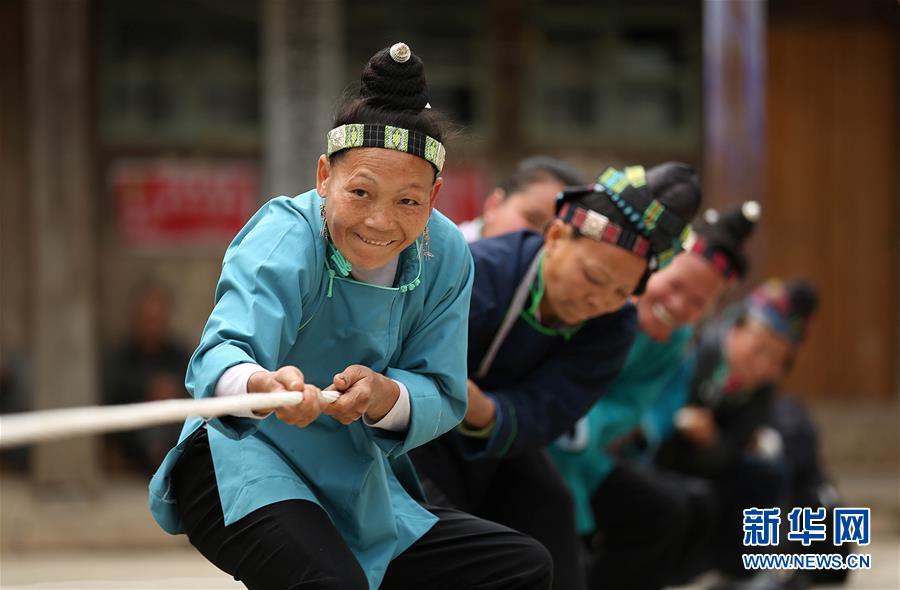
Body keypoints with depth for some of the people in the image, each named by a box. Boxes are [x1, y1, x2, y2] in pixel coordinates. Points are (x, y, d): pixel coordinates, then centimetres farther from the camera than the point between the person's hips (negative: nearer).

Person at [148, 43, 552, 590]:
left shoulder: (445, 254, -7)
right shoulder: (286, 236, -23)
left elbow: (443, 397, -6)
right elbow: (222, 350, -40)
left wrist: (386, 397, -30)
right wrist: (263, 385, -65)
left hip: (362, 485, 7)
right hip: (246, 468, -7)